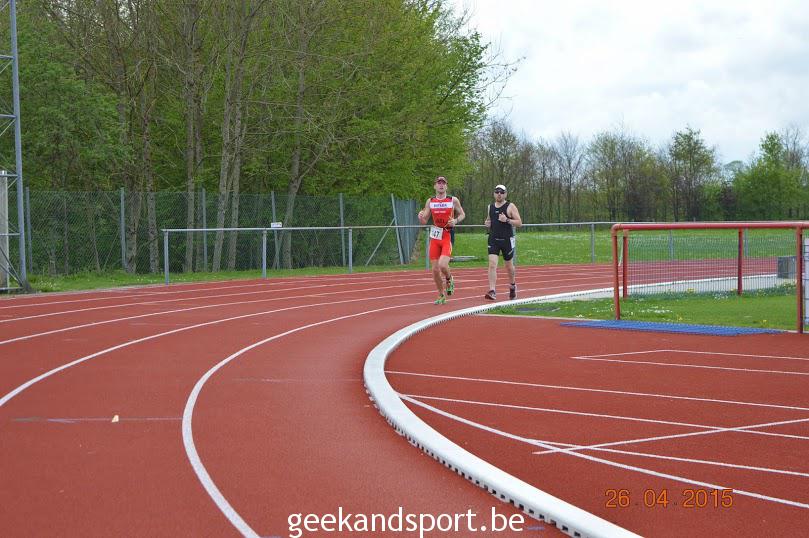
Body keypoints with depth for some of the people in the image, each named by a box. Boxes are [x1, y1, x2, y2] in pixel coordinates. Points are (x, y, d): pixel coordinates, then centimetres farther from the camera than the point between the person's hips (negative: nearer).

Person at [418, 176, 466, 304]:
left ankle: (449, 280, 12)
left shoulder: (453, 200, -1)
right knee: (435, 269, 2)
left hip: (448, 237, -3)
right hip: (434, 237, 3)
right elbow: (424, 221, 9)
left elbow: (462, 214, 11)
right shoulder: (430, 201, 7)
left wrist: (456, 220, -10)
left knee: (442, 265, -22)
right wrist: (421, 217, -14)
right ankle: (441, 296, 19)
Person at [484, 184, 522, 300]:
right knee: (492, 264, -14)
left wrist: (507, 220, -22)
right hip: (493, 239, 3)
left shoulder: (510, 207, -4)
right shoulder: (490, 207, 10)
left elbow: (519, 223, -8)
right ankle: (492, 291, -18)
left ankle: (512, 286, 37)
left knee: (509, 266, 11)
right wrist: (487, 223, 3)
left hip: (507, 240, -3)